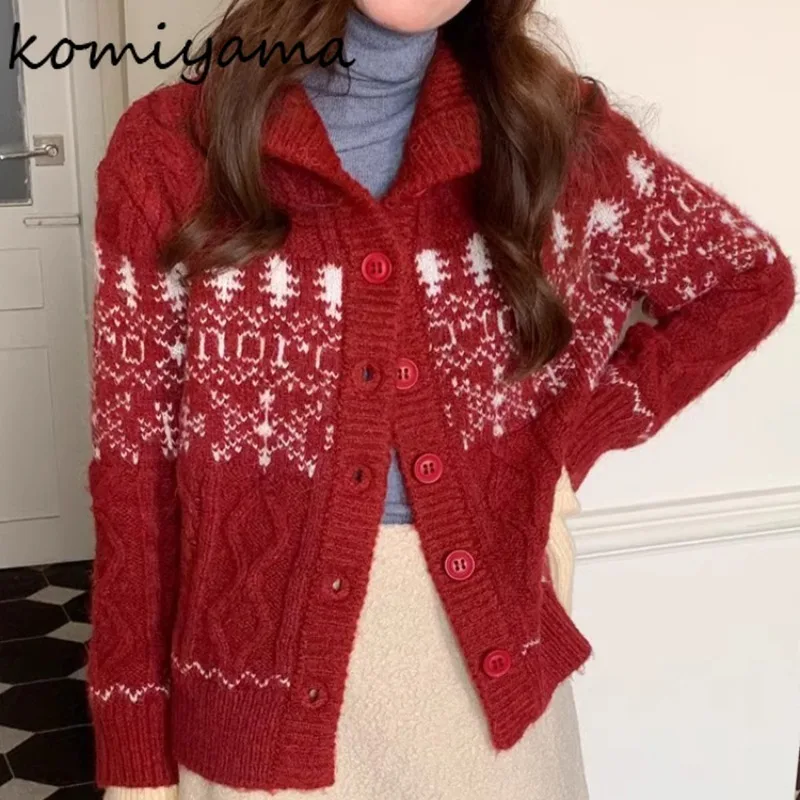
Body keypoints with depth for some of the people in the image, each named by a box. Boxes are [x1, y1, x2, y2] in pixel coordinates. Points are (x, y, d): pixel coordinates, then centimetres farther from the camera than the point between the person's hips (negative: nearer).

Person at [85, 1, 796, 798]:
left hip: (489, 668, 2)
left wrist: (573, 439, -3)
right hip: (265, 691, -1)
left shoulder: (554, 130, -4)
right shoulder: (169, 149, -8)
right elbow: (135, 474, -5)